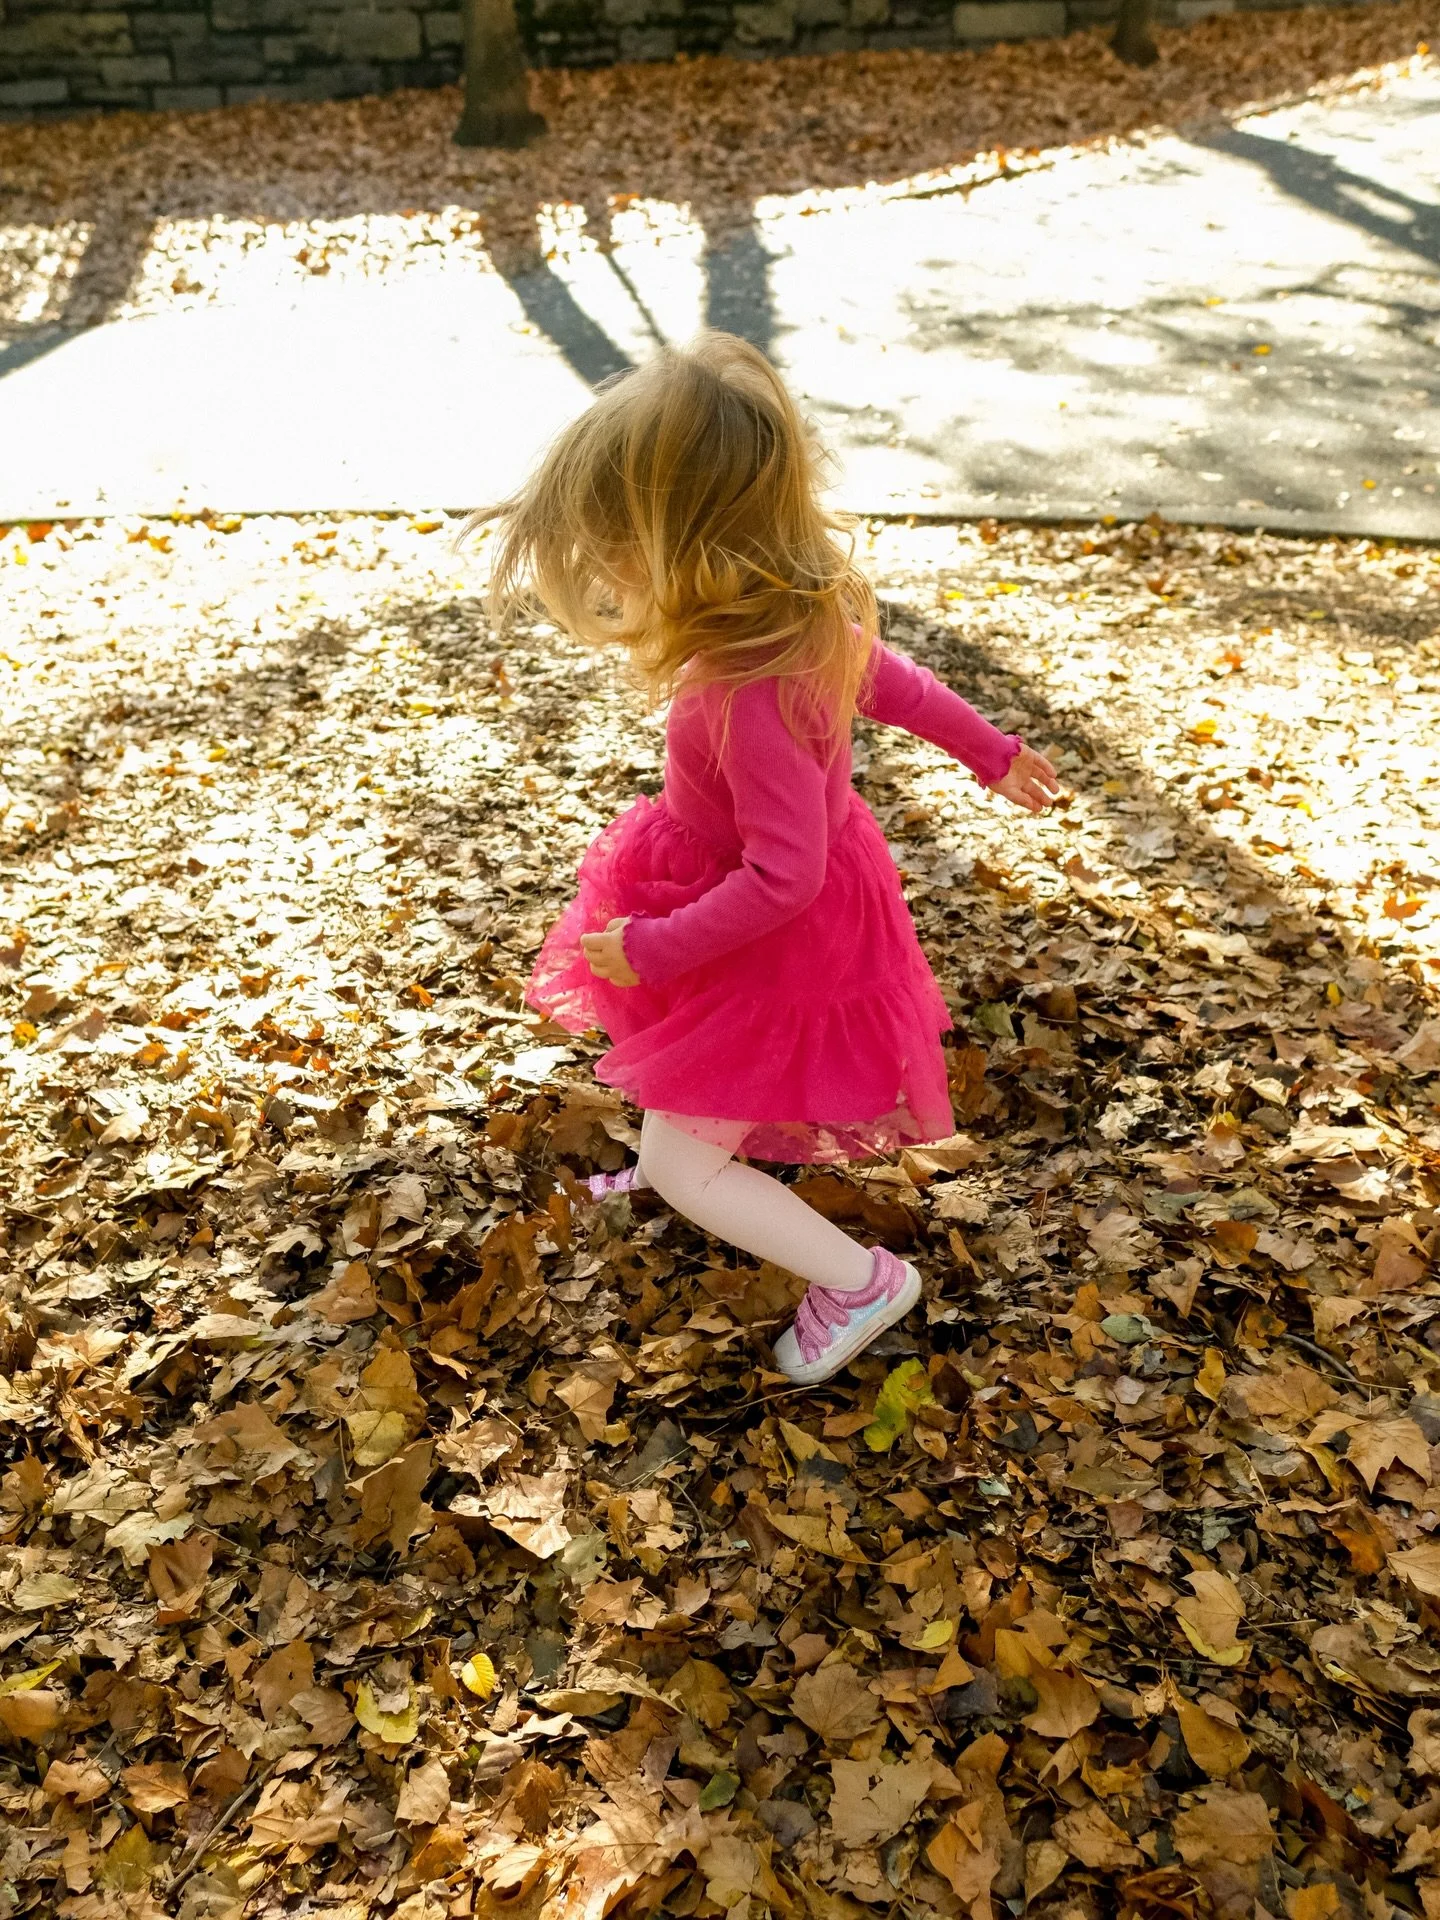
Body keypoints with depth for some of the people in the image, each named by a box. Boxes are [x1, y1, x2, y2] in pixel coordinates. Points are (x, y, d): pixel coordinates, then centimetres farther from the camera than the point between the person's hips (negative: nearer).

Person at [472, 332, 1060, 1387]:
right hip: (816, 886, 9)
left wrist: (651, 948, -21)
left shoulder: (752, 696, -39)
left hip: (774, 944, -9)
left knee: (681, 1157, 4)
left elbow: (779, 876, -33)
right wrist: (993, 752, 20)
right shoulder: (809, 607, -12)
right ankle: (694, 1159, 59)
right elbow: (889, 679, 4)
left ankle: (862, 1279, 18)